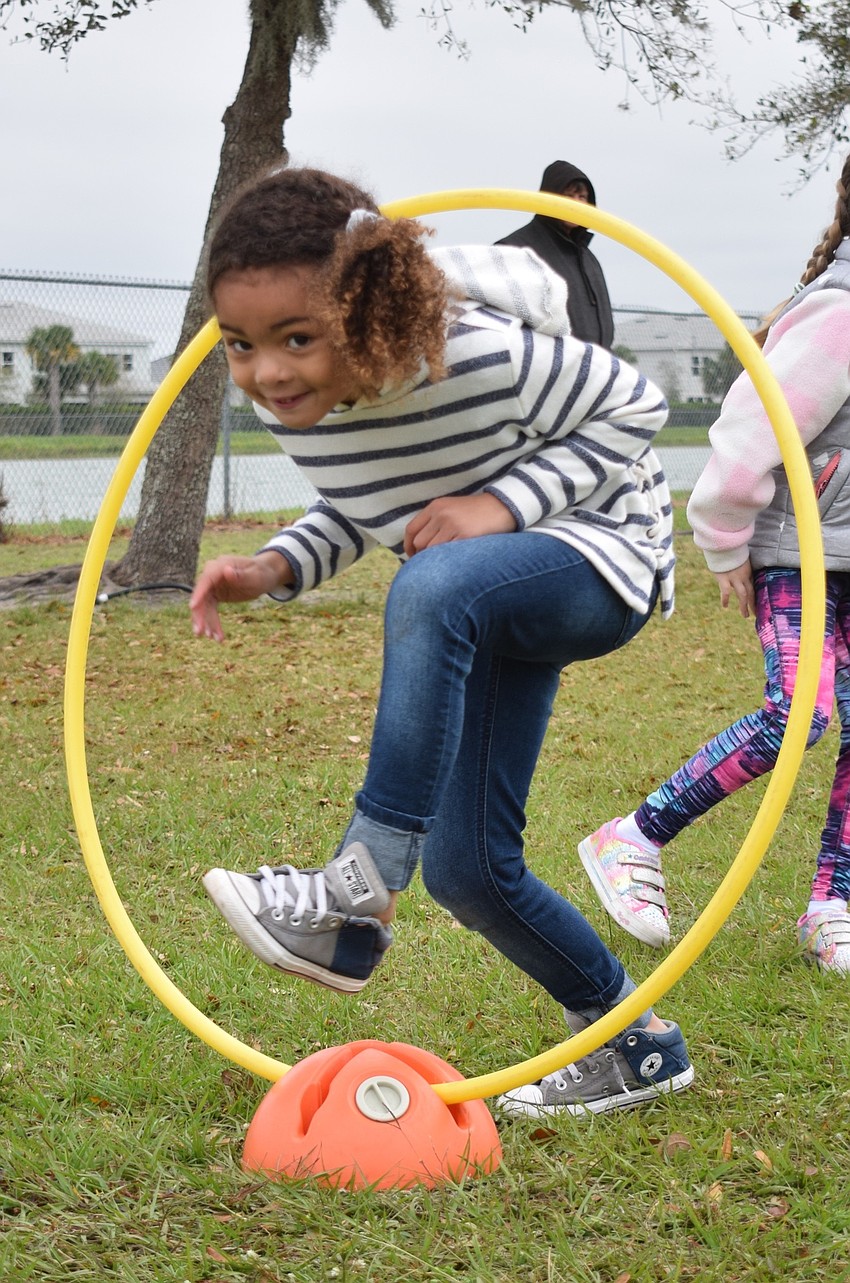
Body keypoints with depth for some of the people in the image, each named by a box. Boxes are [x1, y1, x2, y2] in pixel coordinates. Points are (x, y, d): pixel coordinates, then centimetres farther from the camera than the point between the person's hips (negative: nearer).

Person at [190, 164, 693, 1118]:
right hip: (488, 614, 8)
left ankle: (359, 896, -35)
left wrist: (505, 502, -28)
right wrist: (277, 567, -12)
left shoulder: (485, 357, -31)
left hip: (597, 558, -8)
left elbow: (635, 408, -16)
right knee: (467, 868, 5)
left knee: (433, 586, -41)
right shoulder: (291, 401, -11)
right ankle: (635, 1044, 27)